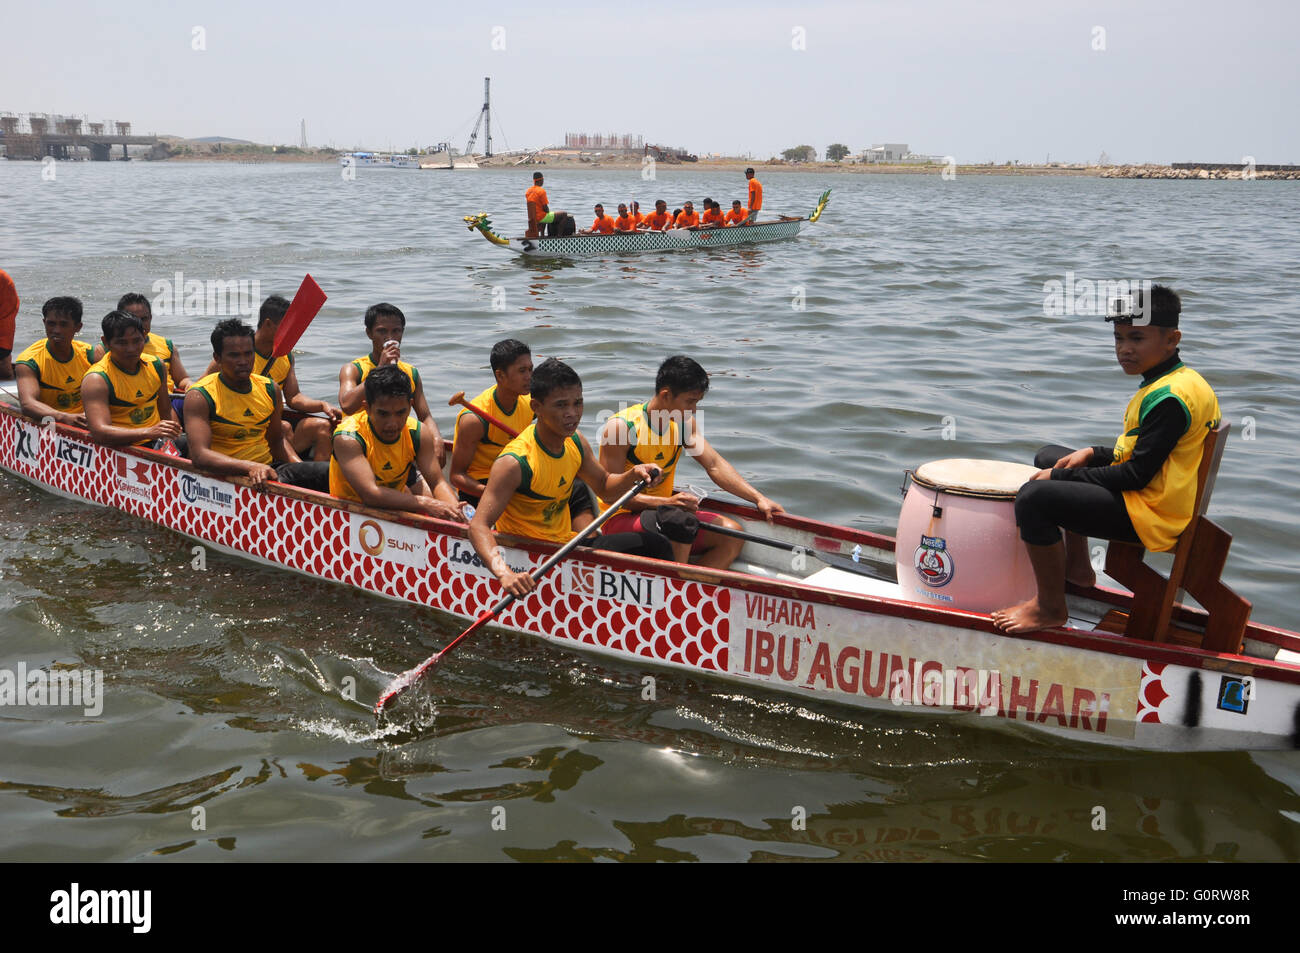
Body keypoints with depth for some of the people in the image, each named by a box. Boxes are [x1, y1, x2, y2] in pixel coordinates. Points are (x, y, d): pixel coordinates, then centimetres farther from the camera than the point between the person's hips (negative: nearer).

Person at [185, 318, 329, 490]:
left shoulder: (270, 390, 12)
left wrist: (301, 468, 4)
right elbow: (200, 455, -19)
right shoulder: (199, 396, -7)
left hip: (269, 469, 6)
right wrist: (251, 467, -33)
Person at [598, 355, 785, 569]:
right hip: (620, 519, -7)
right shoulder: (620, 426, -18)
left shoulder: (684, 422, 4)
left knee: (732, 533, -10)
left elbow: (715, 465, 2)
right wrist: (667, 502, -33)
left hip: (664, 512, 8)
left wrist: (758, 498, -10)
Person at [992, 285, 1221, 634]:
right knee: (1048, 457, 28)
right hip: (1144, 494, 12)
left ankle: (1050, 608, -11)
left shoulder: (1170, 397, -23)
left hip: (1150, 514, -12)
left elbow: (1138, 474, -25)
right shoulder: (1170, 382, 10)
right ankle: (1078, 566, 30)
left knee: (1033, 497, -28)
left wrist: (1059, 477, -18)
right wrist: (1093, 454, 4)